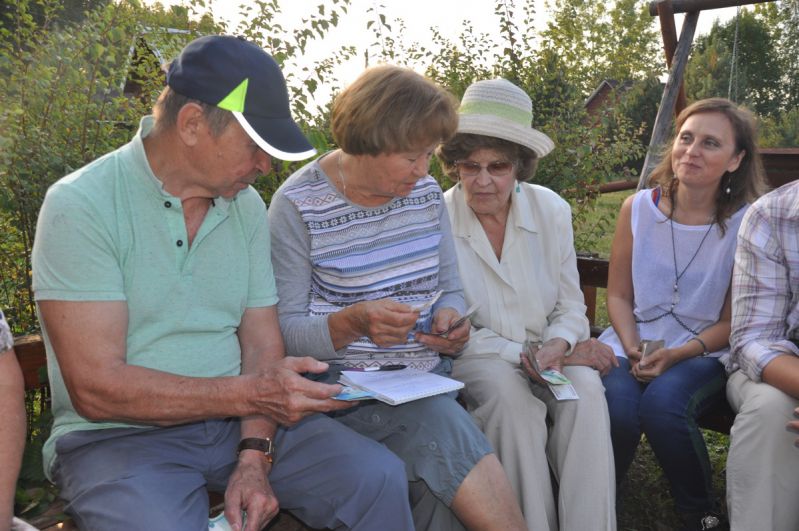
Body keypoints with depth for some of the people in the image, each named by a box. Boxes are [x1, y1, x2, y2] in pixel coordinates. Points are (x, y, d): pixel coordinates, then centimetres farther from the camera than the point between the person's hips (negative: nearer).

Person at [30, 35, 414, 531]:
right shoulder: (81, 206, -13)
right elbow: (95, 388, -18)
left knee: (380, 478, -12)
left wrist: (254, 460, -11)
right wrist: (249, 393, -23)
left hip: (236, 422, 4)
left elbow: (262, 345, 4)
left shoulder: (247, 206, 4)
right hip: (121, 435, -4)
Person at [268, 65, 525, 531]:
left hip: (431, 372, 4)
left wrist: (450, 317, -10)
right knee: (455, 439, -27)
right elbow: (287, 329, -8)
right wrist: (354, 321, -26)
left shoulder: (426, 191, 5)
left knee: (444, 486, -23)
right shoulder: (298, 204, -9)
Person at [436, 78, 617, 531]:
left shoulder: (551, 210, -1)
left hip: (546, 353, 3)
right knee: (511, 396, -32)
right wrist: (528, 354, -18)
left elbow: (570, 307, 4)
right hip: (476, 359, -2)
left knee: (586, 390, -27)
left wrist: (557, 345, -18)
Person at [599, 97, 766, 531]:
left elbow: (731, 322, -1)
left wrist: (677, 354, -17)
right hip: (633, 343, 2)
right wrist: (632, 351, -10)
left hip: (703, 353, -1)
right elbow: (619, 295, 7)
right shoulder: (638, 208, 0)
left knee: (662, 402, -33)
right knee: (616, 405, -30)